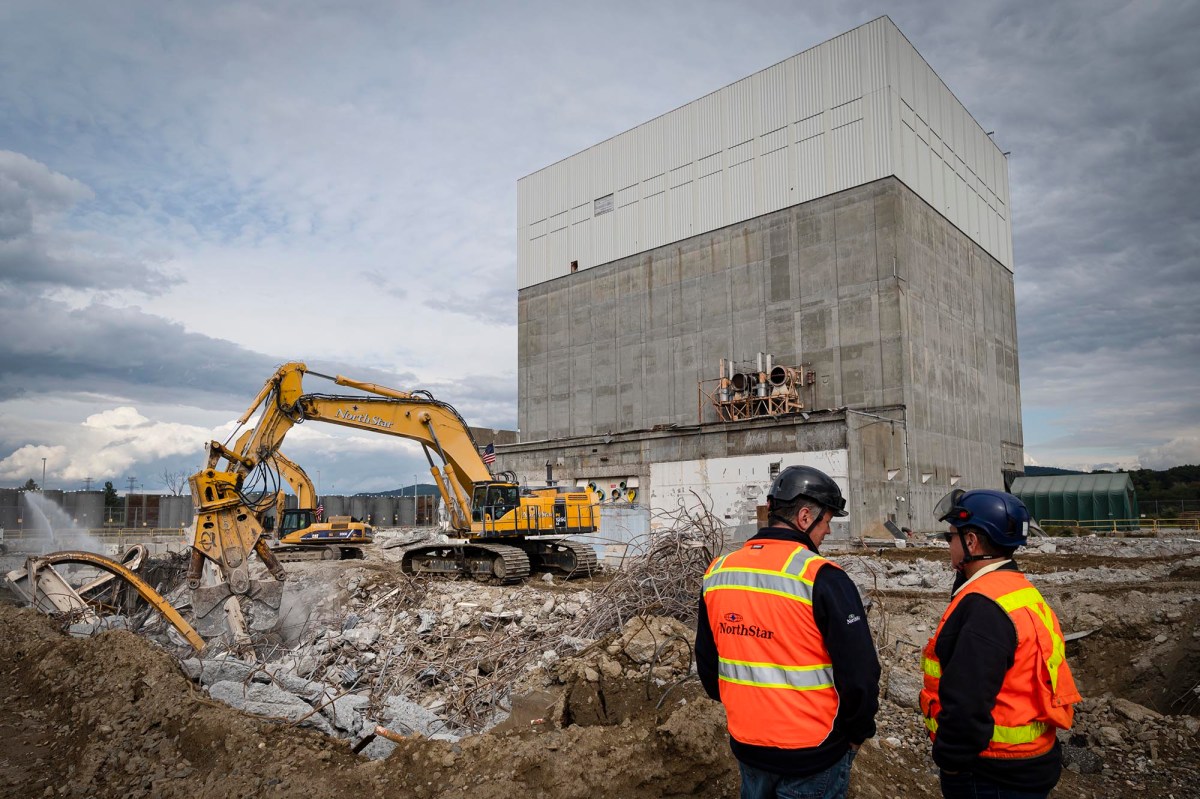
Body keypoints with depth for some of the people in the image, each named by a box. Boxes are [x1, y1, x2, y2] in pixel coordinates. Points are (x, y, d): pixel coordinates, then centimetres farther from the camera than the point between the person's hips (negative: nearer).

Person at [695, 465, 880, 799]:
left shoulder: (717, 572, -1)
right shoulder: (820, 577, -20)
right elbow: (859, 672, -17)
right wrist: (857, 733, 1)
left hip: (746, 744, 5)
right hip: (813, 752, -5)